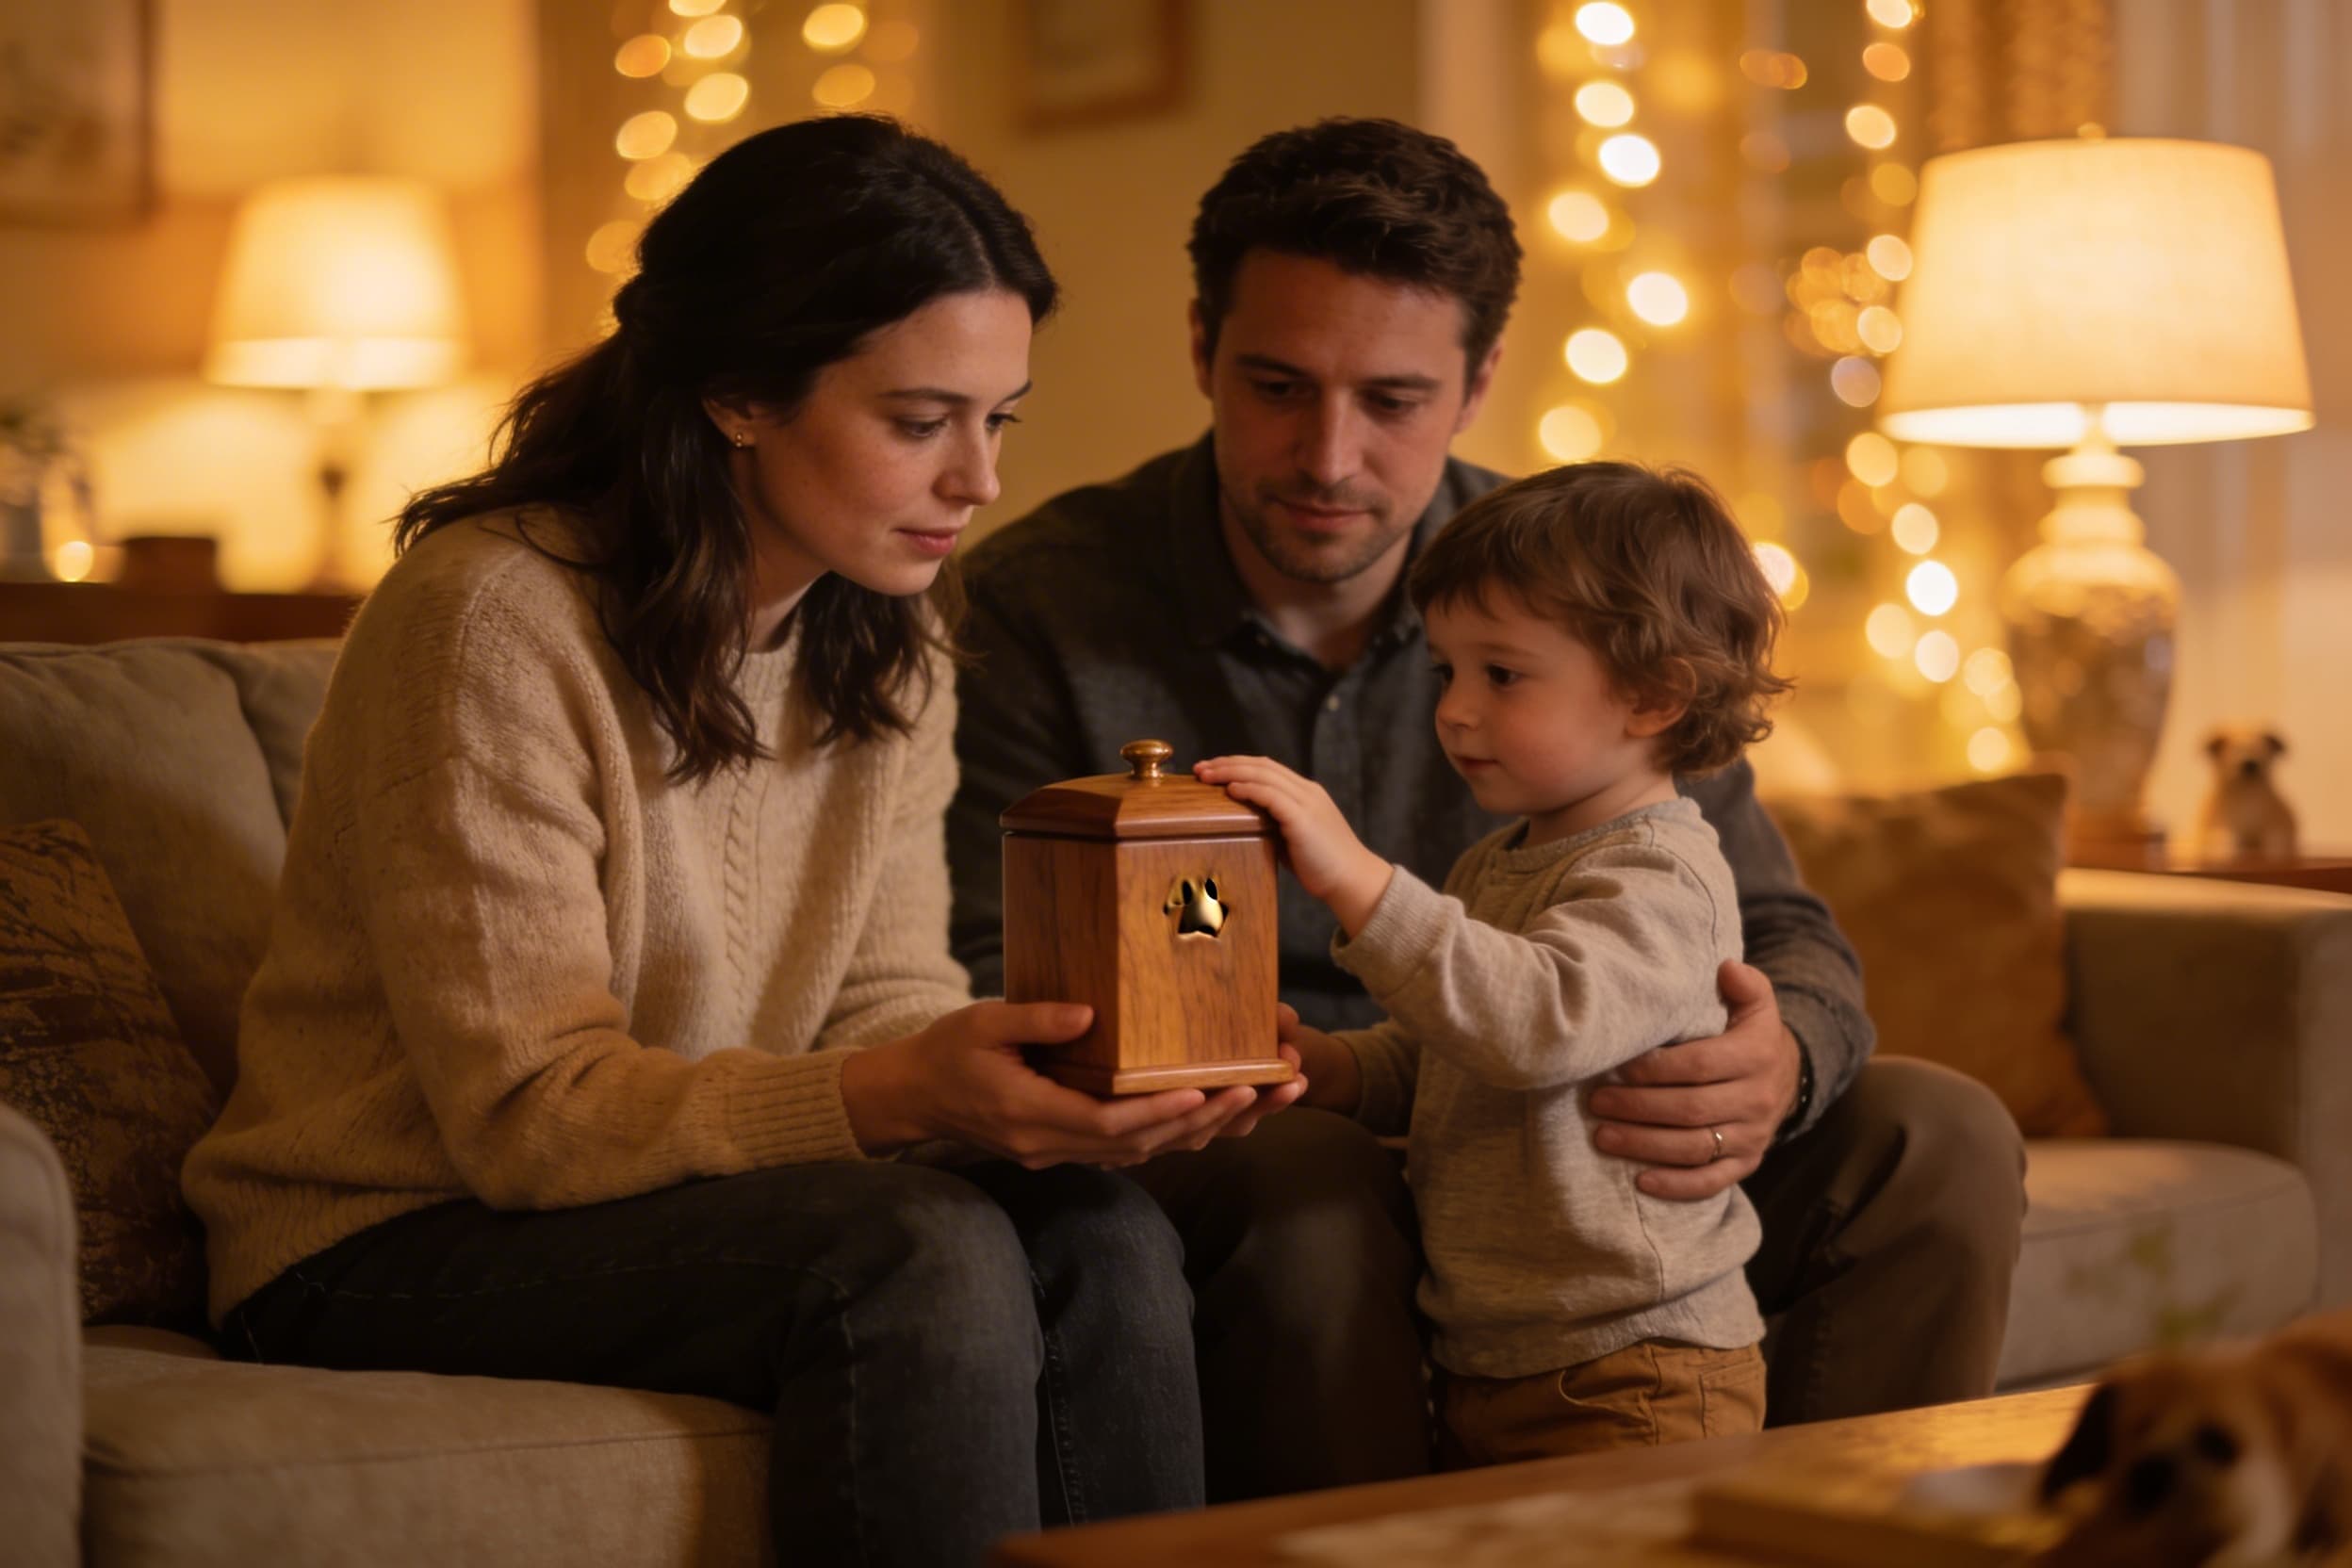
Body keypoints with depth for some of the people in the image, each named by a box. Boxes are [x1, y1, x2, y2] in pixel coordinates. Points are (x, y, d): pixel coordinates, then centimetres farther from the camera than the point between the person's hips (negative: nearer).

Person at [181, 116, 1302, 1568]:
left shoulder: (892, 642, 5)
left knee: (1105, 1240, -19)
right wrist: (900, 1093, -35)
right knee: (923, 1249, -30)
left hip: (697, 1190, 7)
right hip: (394, 1252, -7)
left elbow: (883, 1002, 1)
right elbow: (528, 1113, -22)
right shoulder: (493, 616, -20)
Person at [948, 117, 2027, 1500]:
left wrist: (1779, 1063, -27)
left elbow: (1783, 937, -1)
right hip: (1209, 1173, -3)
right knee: (1308, 1182, -37)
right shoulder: (1040, 608, -10)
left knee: (1935, 1141, -11)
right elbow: (978, 988, -11)